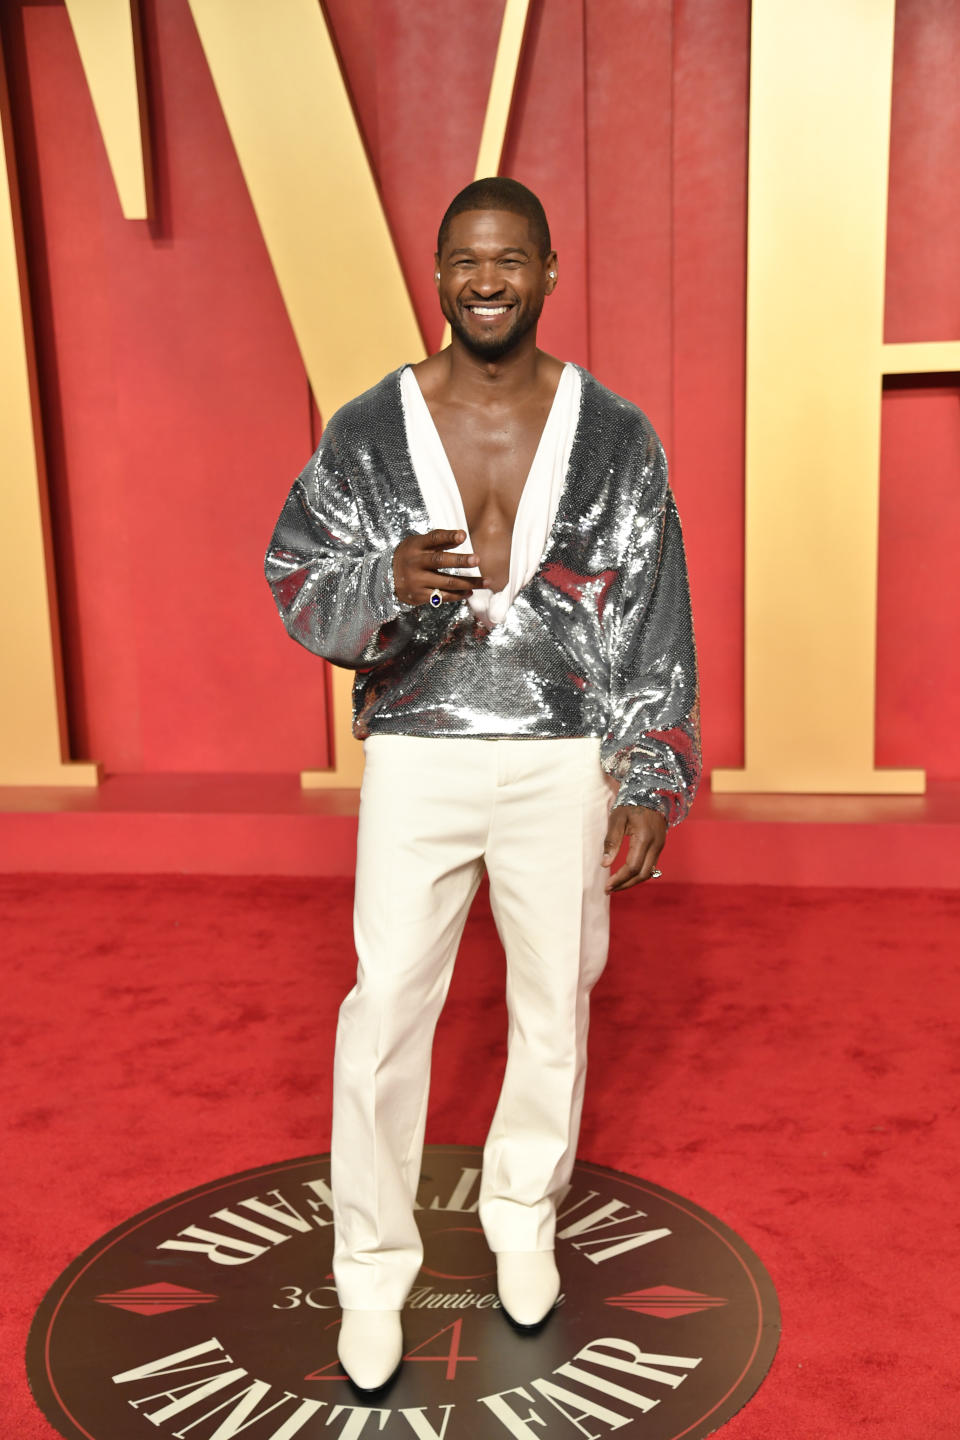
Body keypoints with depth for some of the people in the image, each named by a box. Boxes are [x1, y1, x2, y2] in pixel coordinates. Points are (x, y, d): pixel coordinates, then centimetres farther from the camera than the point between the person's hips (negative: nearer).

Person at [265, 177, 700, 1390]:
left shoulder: (614, 436, -1)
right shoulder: (367, 429, -1)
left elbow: (653, 621, 0)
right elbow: (296, 584, -1)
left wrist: (649, 783, -4)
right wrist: (388, 582, -23)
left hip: (566, 759, 1)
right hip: (418, 756, 0)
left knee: (554, 1004, 13)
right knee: (384, 1012, 1)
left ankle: (524, 1219, 38)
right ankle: (372, 1270, 21)